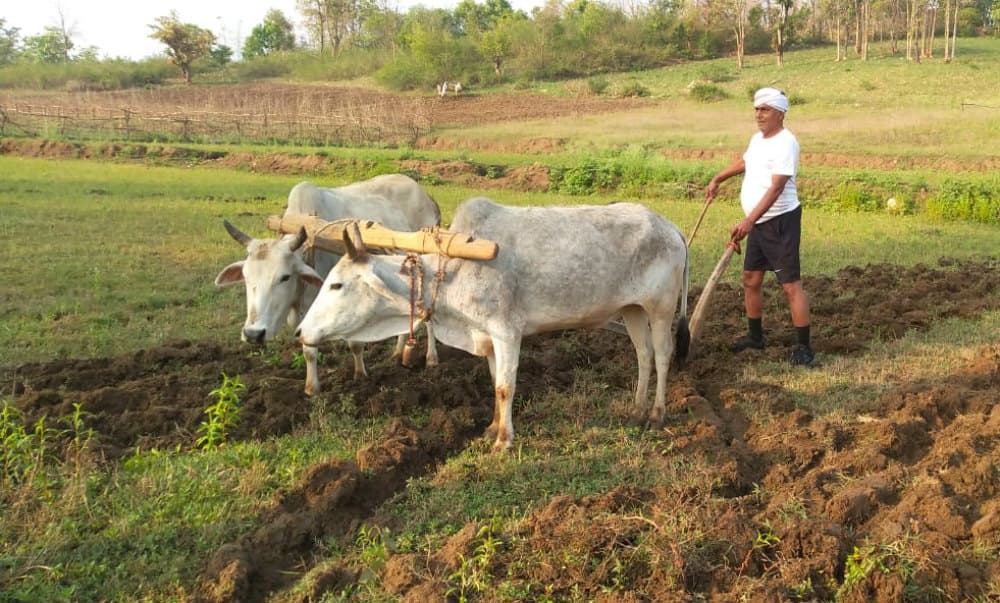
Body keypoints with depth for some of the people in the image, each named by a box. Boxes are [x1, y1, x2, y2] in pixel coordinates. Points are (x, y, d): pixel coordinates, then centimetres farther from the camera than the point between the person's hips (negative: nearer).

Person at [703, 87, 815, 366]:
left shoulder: (785, 143, -18)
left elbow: (776, 188, -28)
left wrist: (748, 221, -36)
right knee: (751, 279, 16)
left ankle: (804, 348, -4)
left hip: (780, 221, -9)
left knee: (791, 284, -9)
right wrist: (717, 179, 38)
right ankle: (755, 336, 32)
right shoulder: (758, 138, 11)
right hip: (758, 222, 9)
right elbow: (744, 162, 34)